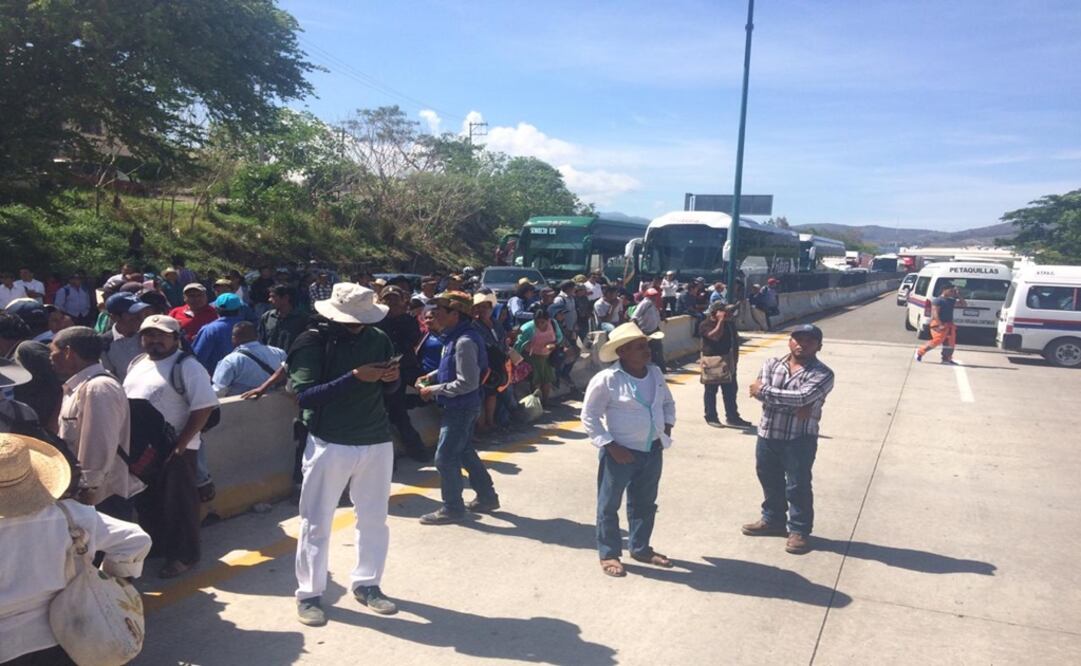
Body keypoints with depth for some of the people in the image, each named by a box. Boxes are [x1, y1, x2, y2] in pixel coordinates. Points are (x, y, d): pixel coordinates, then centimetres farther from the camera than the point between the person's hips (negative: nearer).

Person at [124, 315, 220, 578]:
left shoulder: (187, 367, -13)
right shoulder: (136, 364, 12)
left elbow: (203, 407, -18)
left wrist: (180, 444, -21)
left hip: (173, 449, -7)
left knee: (177, 503, 3)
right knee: (146, 501, 18)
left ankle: (183, 556, 17)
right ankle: (155, 546, 35)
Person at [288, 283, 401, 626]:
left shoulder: (379, 339, 3)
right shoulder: (312, 342, -10)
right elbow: (305, 395, -19)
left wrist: (391, 378, -11)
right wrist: (354, 377, -27)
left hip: (376, 442, 4)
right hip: (329, 444, -4)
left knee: (374, 518, 13)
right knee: (317, 522, 5)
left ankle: (366, 583, 29)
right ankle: (309, 593, 19)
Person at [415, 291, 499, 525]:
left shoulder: (465, 341, -24)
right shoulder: (455, 336, 6)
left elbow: (467, 383, -25)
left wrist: (434, 390, -19)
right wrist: (431, 377, 5)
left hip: (461, 407, -10)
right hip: (461, 406, 10)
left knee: (445, 458, -1)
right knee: (465, 453, 20)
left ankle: (452, 508, 12)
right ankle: (486, 497, 32)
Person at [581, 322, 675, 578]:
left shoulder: (655, 372, 2)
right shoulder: (606, 379, -18)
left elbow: (668, 402, 19)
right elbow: (589, 416, -14)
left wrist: (667, 428, 4)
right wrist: (611, 446, -18)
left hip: (652, 450, 6)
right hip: (621, 452, -6)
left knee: (645, 503, 19)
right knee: (609, 504, 7)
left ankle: (640, 548, 36)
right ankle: (609, 554, 23)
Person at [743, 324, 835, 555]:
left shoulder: (822, 374, -9)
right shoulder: (772, 364, 4)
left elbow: (803, 397, -24)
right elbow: (758, 392, -11)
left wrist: (765, 390, -16)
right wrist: (793, 405, -21)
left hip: (799, 439, -5)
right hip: (767, 435, 5)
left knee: (798, 486, 3)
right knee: (770, 482, 19)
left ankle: (799, 530, 19)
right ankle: (773, 520, 38)